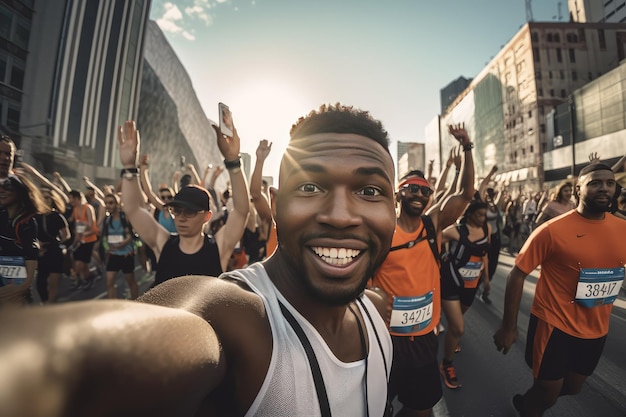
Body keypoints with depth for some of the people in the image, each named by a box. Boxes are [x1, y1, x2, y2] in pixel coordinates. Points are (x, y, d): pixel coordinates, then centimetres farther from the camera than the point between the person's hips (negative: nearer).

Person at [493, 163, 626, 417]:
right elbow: (517, 275, -17)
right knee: (548, 394, 11)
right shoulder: (552, 231, -20)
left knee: (572, 388, 26)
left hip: (596, 330, 6)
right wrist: (509, 326, -15)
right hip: (554, 325, -6)